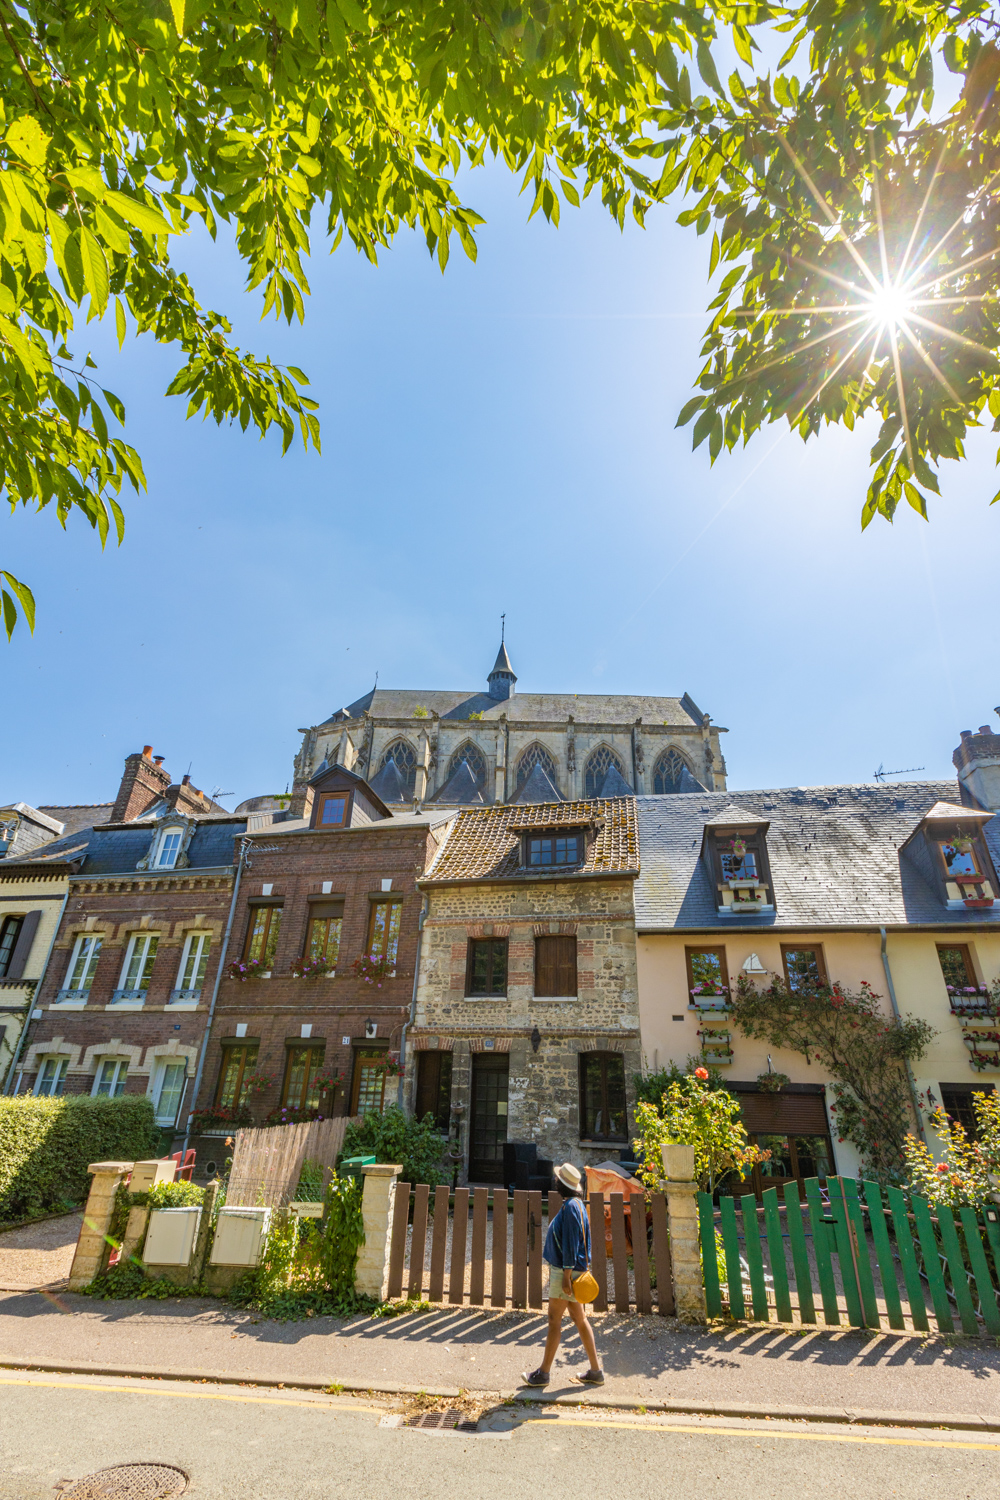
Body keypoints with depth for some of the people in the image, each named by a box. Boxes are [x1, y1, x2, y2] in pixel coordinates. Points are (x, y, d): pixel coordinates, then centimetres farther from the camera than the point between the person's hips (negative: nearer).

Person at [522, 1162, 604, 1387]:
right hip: (567, 1270, 9)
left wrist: (566, 1275, -21)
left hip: (565, 1271, -9)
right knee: (580, 1319, 15)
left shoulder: (570, 1206, -21)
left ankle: (543, 1373, 13)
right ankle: (596, 1371, 22)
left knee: (554, 1320, 2)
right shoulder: (576, 1204, 9)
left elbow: (571, 1244, -23)